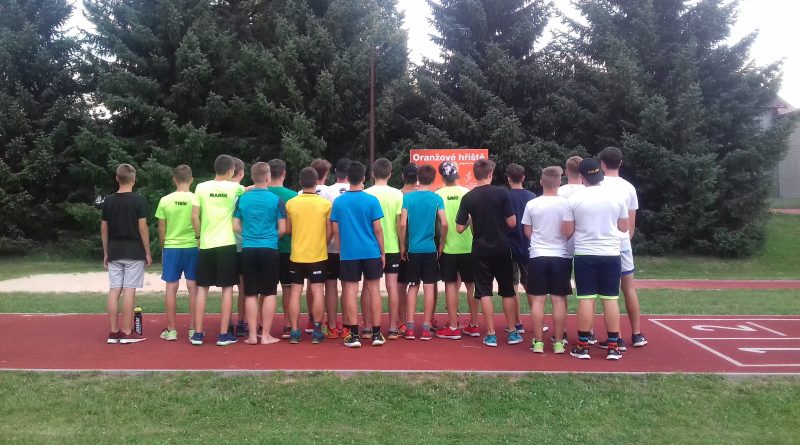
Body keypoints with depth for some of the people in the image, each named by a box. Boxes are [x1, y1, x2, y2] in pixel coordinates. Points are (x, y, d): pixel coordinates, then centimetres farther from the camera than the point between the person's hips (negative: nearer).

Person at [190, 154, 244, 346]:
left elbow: (194, 216, 0)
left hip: (206, 245, 2)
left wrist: (199, 236, 14)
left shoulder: (201, 187, 1)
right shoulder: (233, 187, -2)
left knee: (202, 288, 9)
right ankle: (223, 334, 4)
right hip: (227, 244, -2)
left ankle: (198, 333, 9)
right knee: (227, 289, 4)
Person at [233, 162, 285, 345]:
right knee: (269, 293, 5)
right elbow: (282, 229, -3)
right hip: (269, 250, -3)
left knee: (251, 294, 8)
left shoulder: (242, 199, 4)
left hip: (248, 249, 3)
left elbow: (236, 227, 6)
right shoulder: (276, 199, -5)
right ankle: (266, 335, 7)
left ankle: (252, 335, 11)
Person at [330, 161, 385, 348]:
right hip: (371, 252, -1)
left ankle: (353, 334, 4)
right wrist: (382, 252, 6)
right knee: (374, 290, 7)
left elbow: (335, 230, 4)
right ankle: (376, 333, 10)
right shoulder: (372, 200, -5)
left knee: (350, 291, 4)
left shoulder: (338, 202, 0)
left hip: (348, 253, 1)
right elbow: (377, 229, -3)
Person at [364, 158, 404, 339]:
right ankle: (393, 328, 7)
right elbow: (400, 223, -4)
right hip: (392, 246, 0)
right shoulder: (397, 194, -5)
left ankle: (367, 327, 11)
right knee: (392, 286, 5)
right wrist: (402, 245, 6)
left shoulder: (366, 194, -5)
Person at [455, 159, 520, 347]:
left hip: (480, 250, 0)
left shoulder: (468, 198, -4)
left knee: (485, 292, 5)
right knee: (507, 291, 12)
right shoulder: (501, 193, -9)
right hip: (501, 249, 0)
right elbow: (512, 223, -8)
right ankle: (512, 333, 18)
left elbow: (460, 228, -3)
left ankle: (491, 335, 5)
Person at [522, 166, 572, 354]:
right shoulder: (566, 204, -7)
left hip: (537, 256, 1)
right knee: (559, 300, 5)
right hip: (561, 256, 0)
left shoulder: (532, 204, -3)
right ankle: (558, 342, 10)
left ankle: (538, 342, 8)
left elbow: (527, 231, 6)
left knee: (537, 300, 5)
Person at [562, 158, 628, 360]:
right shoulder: (616, 197, 1)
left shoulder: (575, 199, -5)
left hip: (585, 255, -1)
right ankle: (613, 347, 8)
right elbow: (624, 227, 11)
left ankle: (583, 346, 4)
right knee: (611, 299, 5)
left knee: (586, 299, 1)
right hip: (611, 254, 1)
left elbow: (567, 232, -2)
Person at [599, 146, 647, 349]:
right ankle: (637, 334, 20)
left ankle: (616, 338, 2)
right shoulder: (629, 187, 6)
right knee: (630, 288, 14)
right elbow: (632, 223, 9)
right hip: (623, 242, 4)